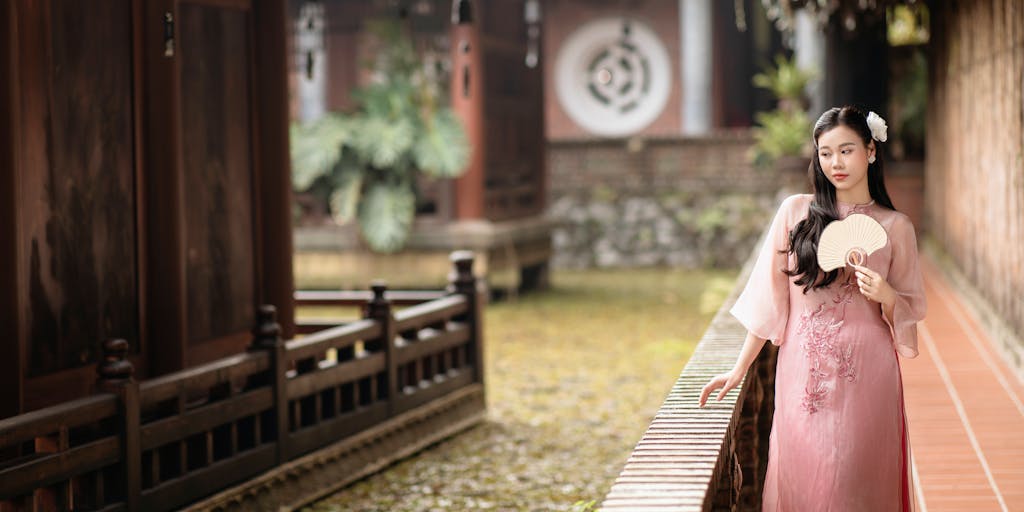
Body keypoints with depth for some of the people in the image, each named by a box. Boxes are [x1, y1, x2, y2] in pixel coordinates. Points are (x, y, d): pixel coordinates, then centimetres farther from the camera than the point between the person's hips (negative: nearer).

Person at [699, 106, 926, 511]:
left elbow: (908, 312, 9)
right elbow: (769, 297, 6)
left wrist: (886, 296, -13)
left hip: (865, 377, -1)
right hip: (803, 372, 1)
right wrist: (739, 371, 5)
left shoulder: (895, 227, 2)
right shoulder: (795, 212, 3)